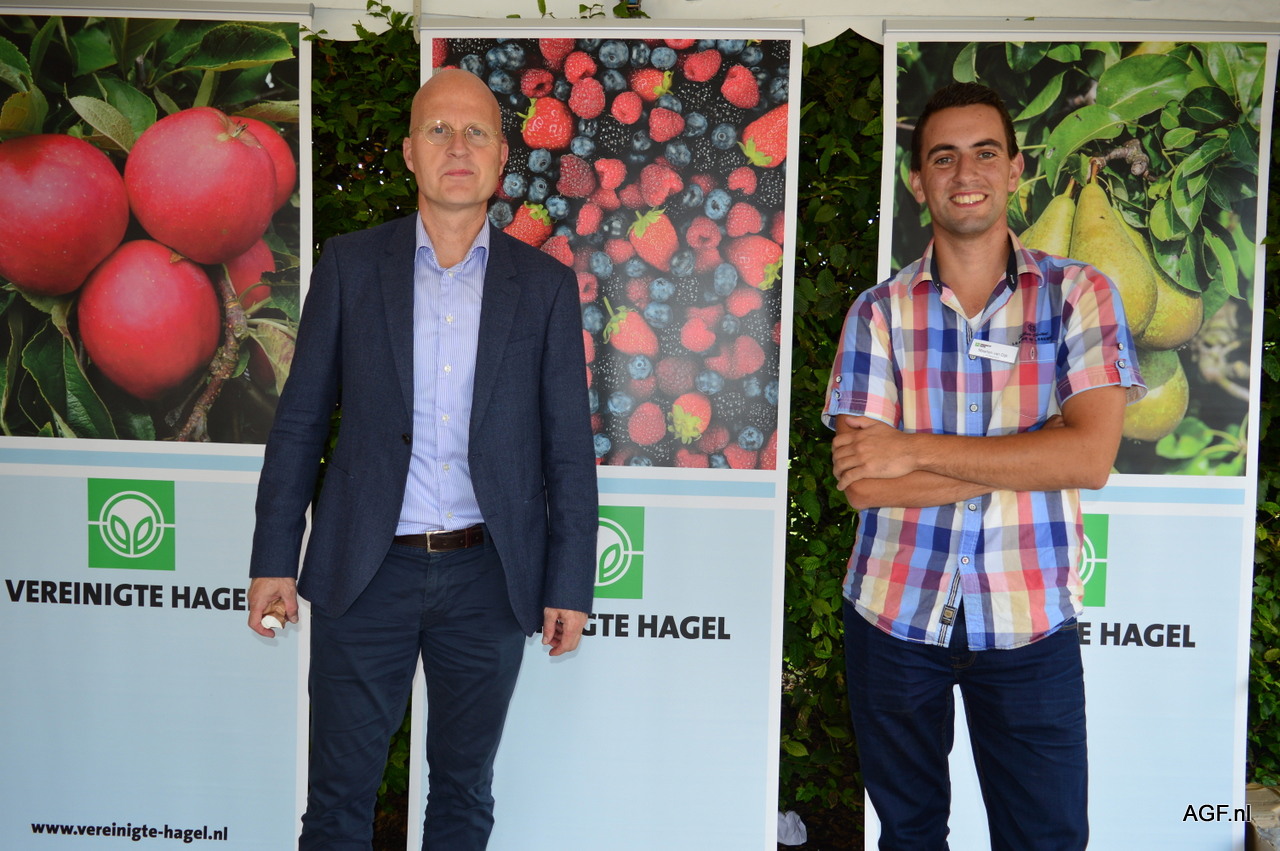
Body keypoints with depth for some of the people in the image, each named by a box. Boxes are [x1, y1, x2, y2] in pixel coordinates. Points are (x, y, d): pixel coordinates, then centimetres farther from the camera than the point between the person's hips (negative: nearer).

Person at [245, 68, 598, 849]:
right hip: (366, 571, 0)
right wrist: (274, 557, 1)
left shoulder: (546, 285, 2)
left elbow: (569, 447, 2)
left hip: (487, 576, 1)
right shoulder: (350, 265, 2)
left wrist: (570, 585, -1)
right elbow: (301, 421, 4)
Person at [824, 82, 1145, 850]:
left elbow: (1090, 457, -16)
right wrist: (1029, 454, -15)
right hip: (894, 614, 2)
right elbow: (864, 485, -11)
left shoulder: (1078, 293, -2)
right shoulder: (880, 311, -1)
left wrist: (912, 450, -17)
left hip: (1031, 621, -1)